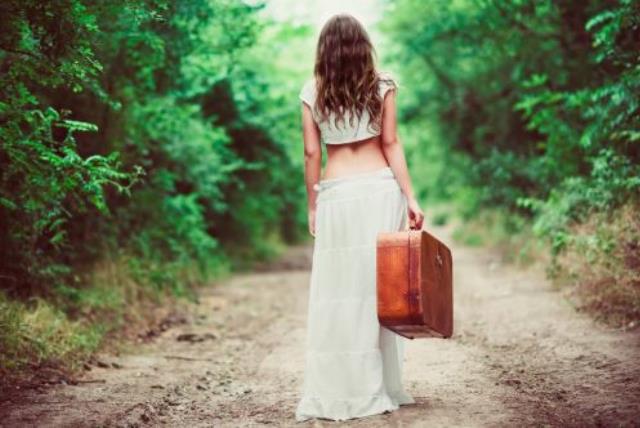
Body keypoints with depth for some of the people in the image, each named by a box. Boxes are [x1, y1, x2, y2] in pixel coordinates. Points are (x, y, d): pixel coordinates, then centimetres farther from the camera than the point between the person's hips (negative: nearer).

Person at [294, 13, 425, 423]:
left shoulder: (312, 91, 4)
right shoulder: (382, 85, 3)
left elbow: (311, 153, 2)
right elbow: (391, 144, -2)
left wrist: (312, 205, 9)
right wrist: (410, 197, -1)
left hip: (336, 195, 0)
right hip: (380, 189, 0)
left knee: (337, 291, 4)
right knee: (379, 287, 6)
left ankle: (335, 393, 5)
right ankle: (379, 389, 12)